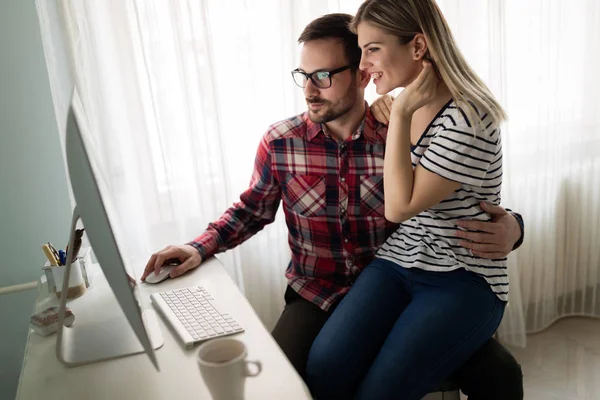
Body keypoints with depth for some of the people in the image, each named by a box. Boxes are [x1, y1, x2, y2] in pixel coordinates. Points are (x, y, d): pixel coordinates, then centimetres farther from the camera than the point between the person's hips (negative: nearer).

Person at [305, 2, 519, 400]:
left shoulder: (467, 118, -18)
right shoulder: (405, 105, 8)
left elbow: (400, 206, -19)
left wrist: (400, 115, -17)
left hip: (465, 281, -6)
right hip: (396, 263, 6)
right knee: (323, 368, -16)